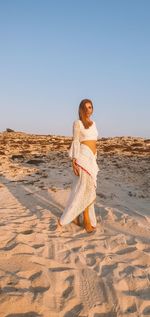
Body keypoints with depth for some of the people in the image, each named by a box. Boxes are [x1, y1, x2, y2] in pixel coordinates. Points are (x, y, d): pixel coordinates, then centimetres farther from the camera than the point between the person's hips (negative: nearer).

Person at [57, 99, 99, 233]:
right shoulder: (77, 123, -4)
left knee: (83, 189, 10)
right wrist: (74, 161, -14)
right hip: (83, 157, -7)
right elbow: (75, 142, -8)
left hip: (92, 158, 7)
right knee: (86, 189, -5)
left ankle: (75, 215, 21)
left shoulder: (93, 123, 18)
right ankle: (87, 220, 5)